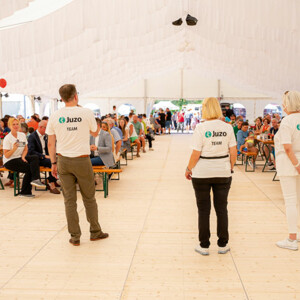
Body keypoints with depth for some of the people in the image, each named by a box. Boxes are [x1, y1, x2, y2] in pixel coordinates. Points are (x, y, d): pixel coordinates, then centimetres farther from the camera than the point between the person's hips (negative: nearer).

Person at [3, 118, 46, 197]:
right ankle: (25, 192, -14)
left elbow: (26, 149, 13)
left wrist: (23, 157, -7)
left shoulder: (22, 135, 7)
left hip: (19, 158, 6)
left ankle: (35, 179, -34)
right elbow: (6, 155, -14)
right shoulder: (7, 138, -11)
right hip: (9, 162, -6)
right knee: (29, 168, -23)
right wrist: (14, 149, -30)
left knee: (35, 157, -20)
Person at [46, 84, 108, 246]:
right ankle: (95, 232, 22)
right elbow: (95, 132, 10)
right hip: (82, 160, -2)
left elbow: (50, 143, 2)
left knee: (69, 200, 7)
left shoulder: (55, 116, -1)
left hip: (63, 161, 2)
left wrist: (54, 163, 13)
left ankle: (75, 236, 12)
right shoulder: (86, 112, -7)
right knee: (89, 198, 12)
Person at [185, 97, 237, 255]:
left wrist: (188, 169, 1)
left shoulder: (201, 128, -12)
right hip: (223, 172, 3)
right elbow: (233, 152, -1)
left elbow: (195, 154, -13)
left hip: (202, 173, -3)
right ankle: (222, 244, 20)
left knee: (203, 210, 8)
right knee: (221, 208, 13)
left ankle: (204, 245, 15)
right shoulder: (228, 128, -2)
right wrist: (231, 167, 15)